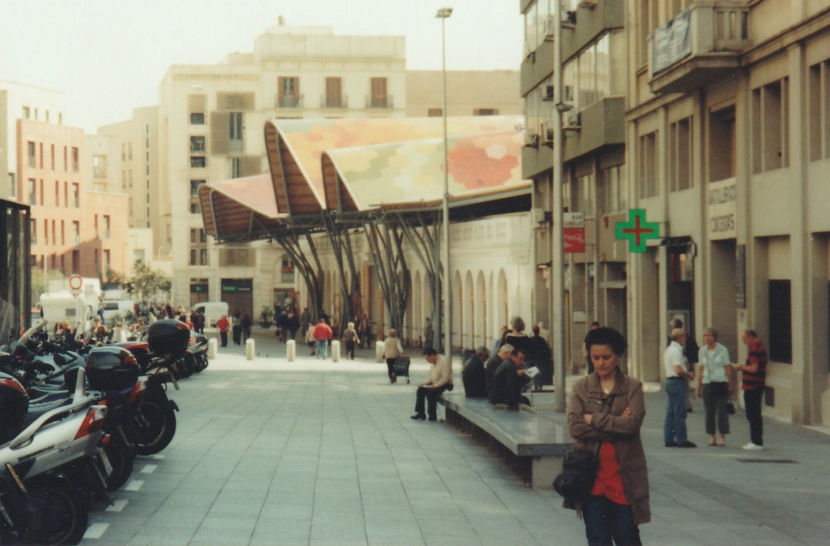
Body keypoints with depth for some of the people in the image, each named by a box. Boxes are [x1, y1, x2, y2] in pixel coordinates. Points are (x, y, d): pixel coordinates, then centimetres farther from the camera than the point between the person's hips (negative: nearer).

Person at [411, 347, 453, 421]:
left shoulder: (444, 361, -18)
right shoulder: (433, 362, 11)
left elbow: (445, 377, -24)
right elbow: (431, 376, 16)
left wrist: (435, 385, -28)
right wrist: (423, 383, 0)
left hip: (445, 384, -9)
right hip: (435, 383, 9)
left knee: (430, 392, -30)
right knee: (420, 390, -7)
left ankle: (432, 416, -20)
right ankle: (420, 413, -4)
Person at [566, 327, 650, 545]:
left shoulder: (632, 387, 2)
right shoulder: (581, 387, 5)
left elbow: (632, 423, -14)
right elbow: (574, 427, -9)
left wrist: (594, 419, -9)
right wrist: (615, 424, -12)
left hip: (623, 473, -1)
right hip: (591, 474, 1)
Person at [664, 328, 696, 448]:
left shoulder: (669, 349, 17)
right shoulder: (676, 350, -15)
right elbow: (679, 370, -22)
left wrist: (687, 374, 14)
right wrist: (689, 374, -7)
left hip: (669, 380, 10)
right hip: (677, 382, -10)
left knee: (670, 413, 11)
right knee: (680, 413, -6)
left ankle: (669, 439, 13)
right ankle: (681, 440, -4)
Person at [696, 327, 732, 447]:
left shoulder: (722, 350, -1)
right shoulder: (702, 351, 8)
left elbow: (727, 369, 0)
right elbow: (700, 370, 13)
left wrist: (730, 386, -4)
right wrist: (699, 387, 10)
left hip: (720, 383, -3)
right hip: (707, 383, 3)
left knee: (721, 410, -5)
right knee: (709, 411, 3)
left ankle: (722, 437, 1)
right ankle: (711, 437, 11)